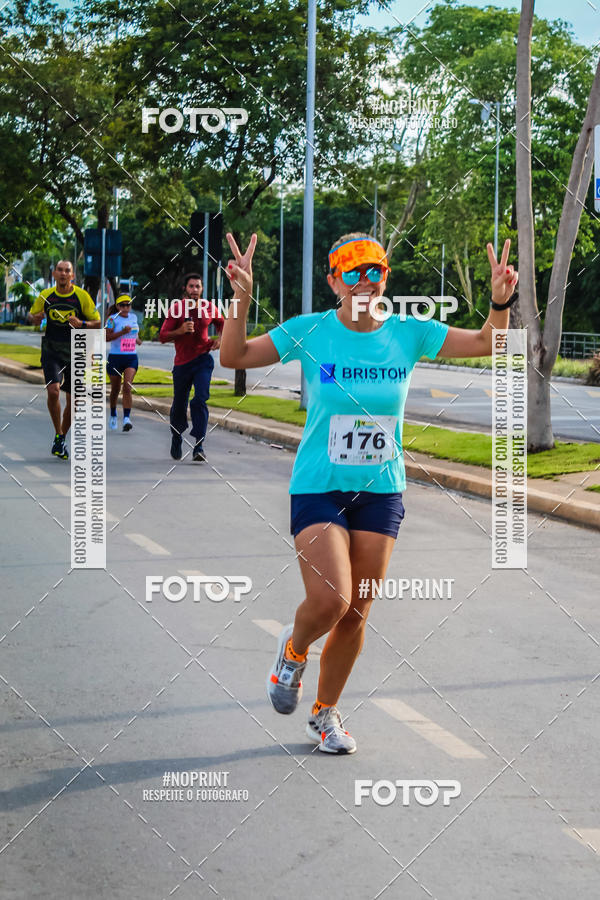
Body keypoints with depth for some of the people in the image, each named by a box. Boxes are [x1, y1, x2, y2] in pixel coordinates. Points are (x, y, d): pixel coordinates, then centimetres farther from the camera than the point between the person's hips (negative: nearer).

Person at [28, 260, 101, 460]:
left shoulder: (82, 296, -4)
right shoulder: (45, 295, 1)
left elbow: (97, 323, 1)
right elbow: (31, 316, 15)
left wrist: (81, 323, -20)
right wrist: (35, 319, -9)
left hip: (75, 352, 0)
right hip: (51, 350, 0)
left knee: (72, 400, 4)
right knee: (53, 390, -21)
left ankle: (61, 439, 25)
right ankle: (58, 436, -4)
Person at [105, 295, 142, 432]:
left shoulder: (133, 317, 10)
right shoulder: (113, 319, -6)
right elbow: (107, 337, -17)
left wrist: (137, 339, 13)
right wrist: (122, 332, -25)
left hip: (131, 358, 2)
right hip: (115, 358, -2)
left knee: (127, 387, -15)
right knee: (115, 389, 11)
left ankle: (127, 418, -22)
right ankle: (113, 415, 34)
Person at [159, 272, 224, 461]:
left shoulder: (209, 308, 0)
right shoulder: (176, 308, -6)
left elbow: (221, 322, 23)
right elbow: (163, 336, -7)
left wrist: (220, 338, 4)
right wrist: (180, 330, -23)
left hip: (203, 360, 0)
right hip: (182, 362, 0)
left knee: (200, 400, -17)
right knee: (179, 405, 9)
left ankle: (198, 447, -19)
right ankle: (176, 438, 37)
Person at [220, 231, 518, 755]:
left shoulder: (409, 334, -2)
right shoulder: (309, 332, -8)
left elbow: (486, 344, -1)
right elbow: (234, 357, -10)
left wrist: (501, 303, -20)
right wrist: (242, 301, -26)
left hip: (381, 490, 3)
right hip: (318, 489, -3)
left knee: (356, 613, 7)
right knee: (329, 601, -19)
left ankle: (326, 712, 29)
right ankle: (294, 651, 18)